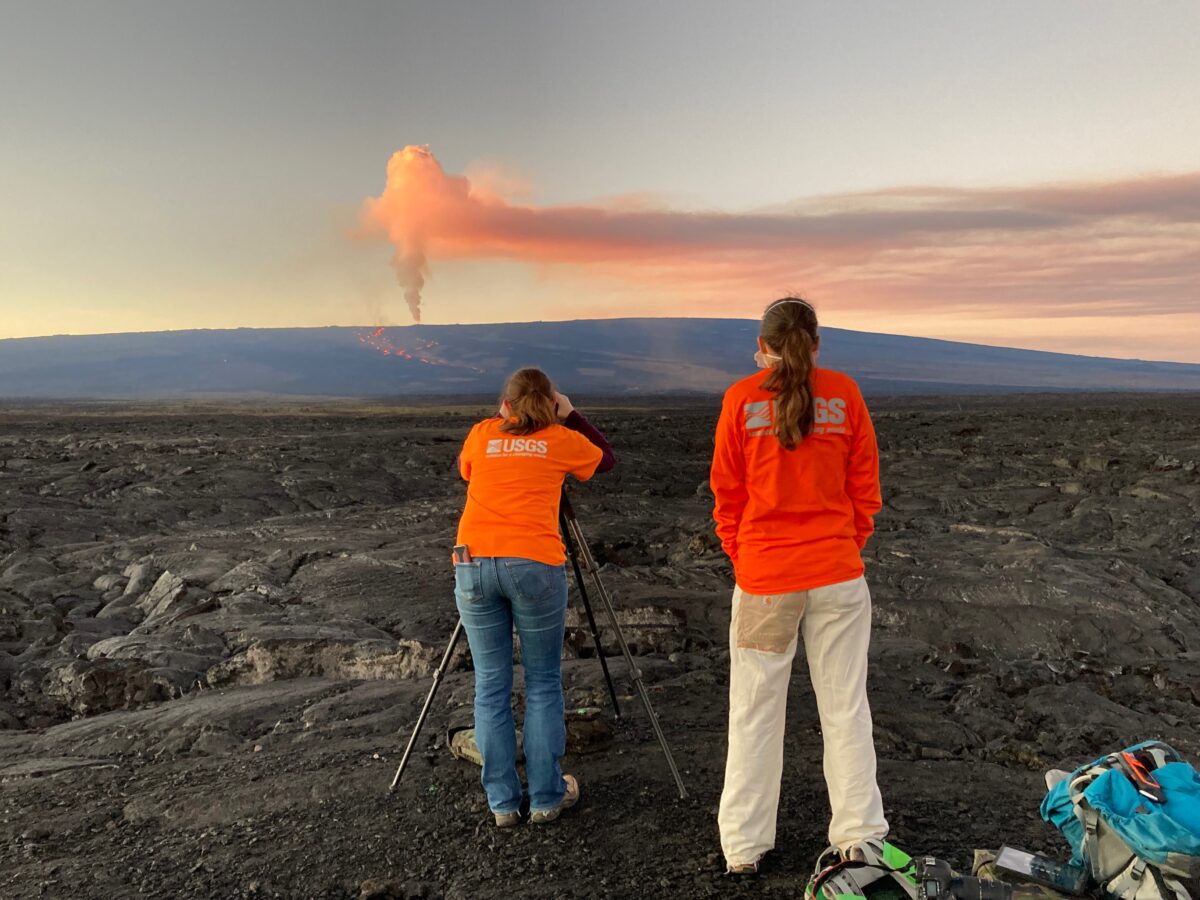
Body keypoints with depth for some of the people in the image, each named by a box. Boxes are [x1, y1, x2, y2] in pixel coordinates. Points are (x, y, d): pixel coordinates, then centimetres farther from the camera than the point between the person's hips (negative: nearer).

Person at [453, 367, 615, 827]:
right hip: (534, 564, -2)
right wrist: (571, 416, 29)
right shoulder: (561, 439, 10)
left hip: (473, 563, 2)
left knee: (491, 685, 9)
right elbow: (607, 458, 28)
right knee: (543, 685, 9)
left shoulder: (481, 434, 15)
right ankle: (546, 797, 16)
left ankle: (502, 802, 15)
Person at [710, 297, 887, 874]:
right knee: (845, 708, 12)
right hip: (838, 575, 1)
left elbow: (726, 493, 0)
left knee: (754, 713, 9)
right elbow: (865, 486, 3)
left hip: (763, 579, -1)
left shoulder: (741, 399, -5)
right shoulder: (844, 394, -1)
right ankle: (859, 839, 22)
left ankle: (744, 847, 19)